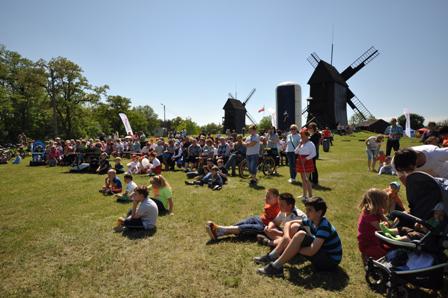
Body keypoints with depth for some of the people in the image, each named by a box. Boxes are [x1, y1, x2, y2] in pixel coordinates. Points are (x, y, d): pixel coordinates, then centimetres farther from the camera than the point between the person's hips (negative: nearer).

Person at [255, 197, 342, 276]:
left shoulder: (324, 226, -27)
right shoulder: (312, 221, -3)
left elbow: (311, 251, -35)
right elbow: (289, 223, 3)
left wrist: (295, 249, -19)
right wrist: (287, 237, -16)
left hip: (331, 261, -8)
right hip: (321, 253, 9)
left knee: (300, 235, -29)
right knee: (295, 227, -2)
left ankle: (276, 267, -22)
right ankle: (272, 257, -4)